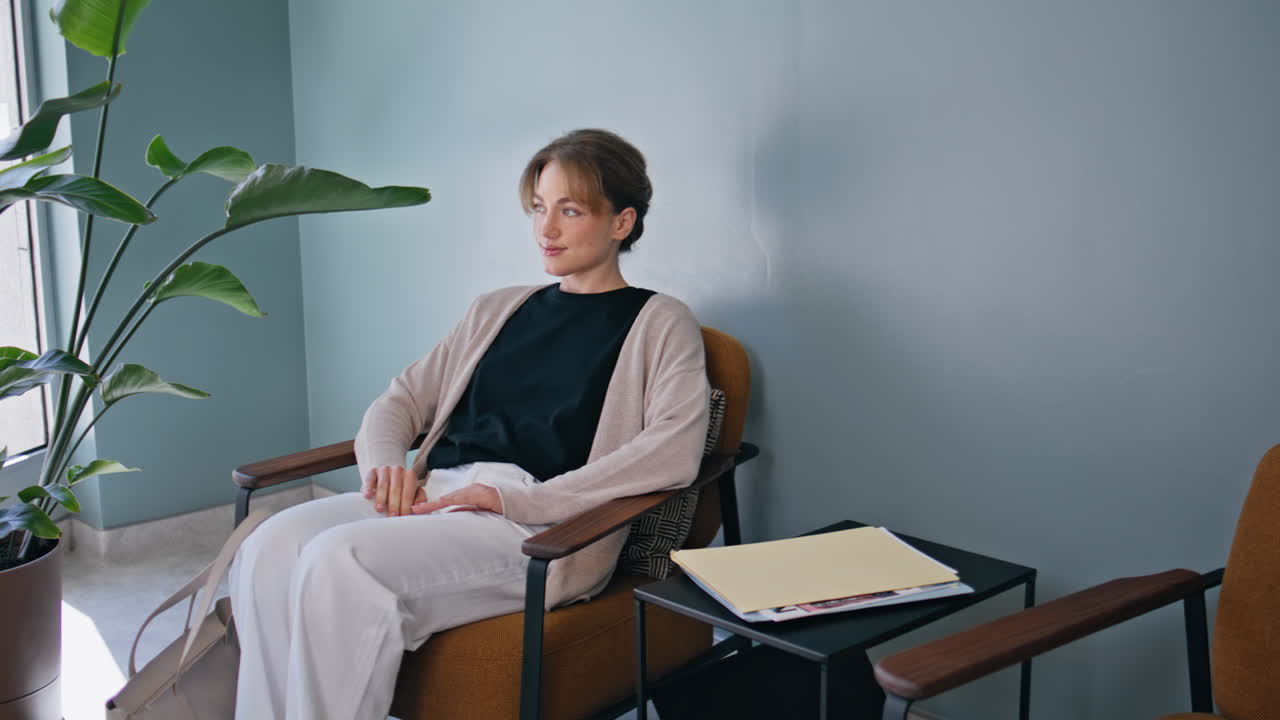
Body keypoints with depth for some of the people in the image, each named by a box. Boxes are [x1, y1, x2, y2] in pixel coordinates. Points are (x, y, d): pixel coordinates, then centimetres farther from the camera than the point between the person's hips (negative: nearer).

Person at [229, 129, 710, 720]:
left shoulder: (657, 323, 8)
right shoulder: (496, 310, 26)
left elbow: (675, 452, -10)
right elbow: (401, 400, 25)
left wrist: (520, 500, -16)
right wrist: (386, 464, -1)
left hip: (540, 526, -5)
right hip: (435, 495, 6)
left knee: (338, 561, -30)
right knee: (272, 547, -23)